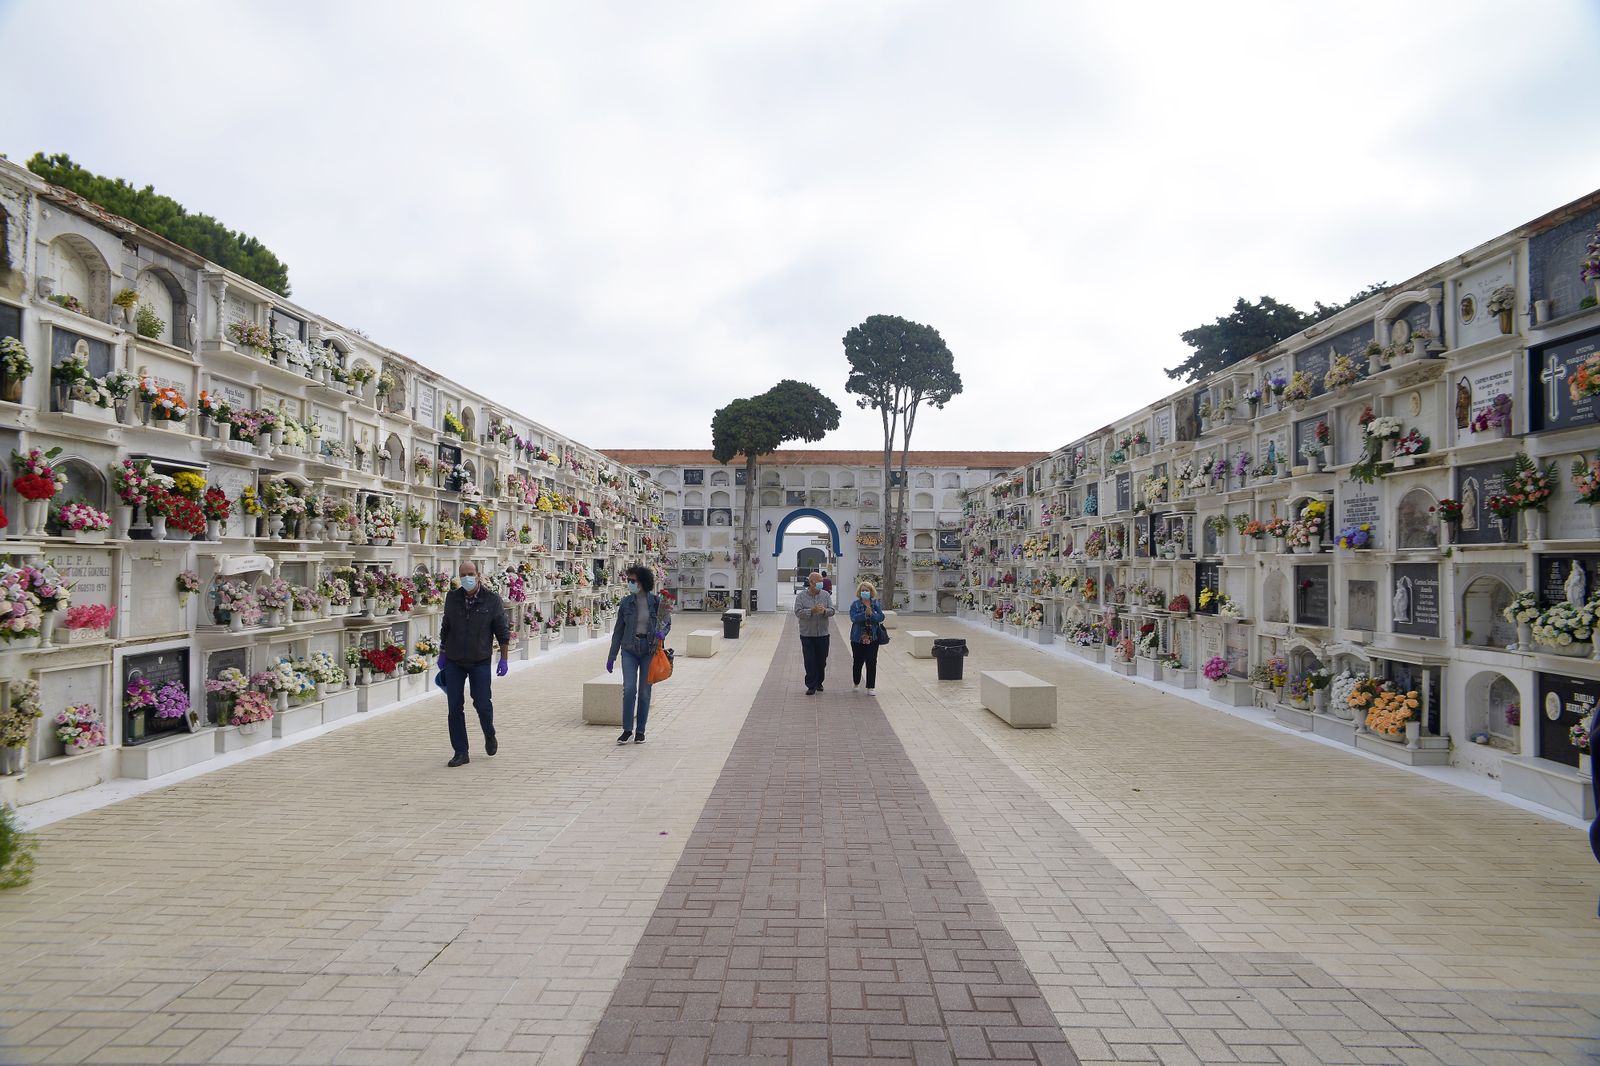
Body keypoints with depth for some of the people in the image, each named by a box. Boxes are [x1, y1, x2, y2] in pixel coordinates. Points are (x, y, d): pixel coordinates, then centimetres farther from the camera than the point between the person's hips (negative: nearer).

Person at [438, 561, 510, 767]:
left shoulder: (492, 600, -6)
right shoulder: (452, 598, 2)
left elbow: (503, 632, -1)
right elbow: (445, 628, 14)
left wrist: (503, 659, -4)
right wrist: (442, 654, 16)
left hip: (480, 661, -2)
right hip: (453, 661, 2)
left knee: (482, 703, -3)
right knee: (454, 708, 0)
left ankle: (489, 735, 28)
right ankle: (460, 752, 10)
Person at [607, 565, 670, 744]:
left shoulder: (656, 601, -4)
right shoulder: (626, 602, 0)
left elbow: (667, 622, 6)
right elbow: (618, 630, 5)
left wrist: (662, 633, -18)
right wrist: (611, 656, 5)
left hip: (649, 650, -1)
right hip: (629, 650, 1)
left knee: (644, 692, 4)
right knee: (629, 689, -12)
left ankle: (640, 731, 16)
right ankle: (627, 730, 0)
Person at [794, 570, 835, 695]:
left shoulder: (826, 595, 6)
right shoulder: (801, 596, -1)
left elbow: (832, 610, -1)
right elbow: (798, 612, -13)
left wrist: (824, 611, -23)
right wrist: (812, 611, -25)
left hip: (823, 634, 3)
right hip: (807, 635, -2)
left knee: (821, 660, 10)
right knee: (810, 661, -2)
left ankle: (819, 683, 26)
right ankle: (811, 686, 4)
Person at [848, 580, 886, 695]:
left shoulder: (876, 604, 6)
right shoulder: (855, 605, 0)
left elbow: (881, 617, -6)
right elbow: (854, 618, -15)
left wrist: (871, 614, -21)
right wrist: (865, 614, -26)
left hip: (873, 638, 1)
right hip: (858, 638, -1)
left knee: (871, 663, -2)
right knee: (857, 662, 11)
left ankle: (870, 688, 3)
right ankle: (856, 683, 33)